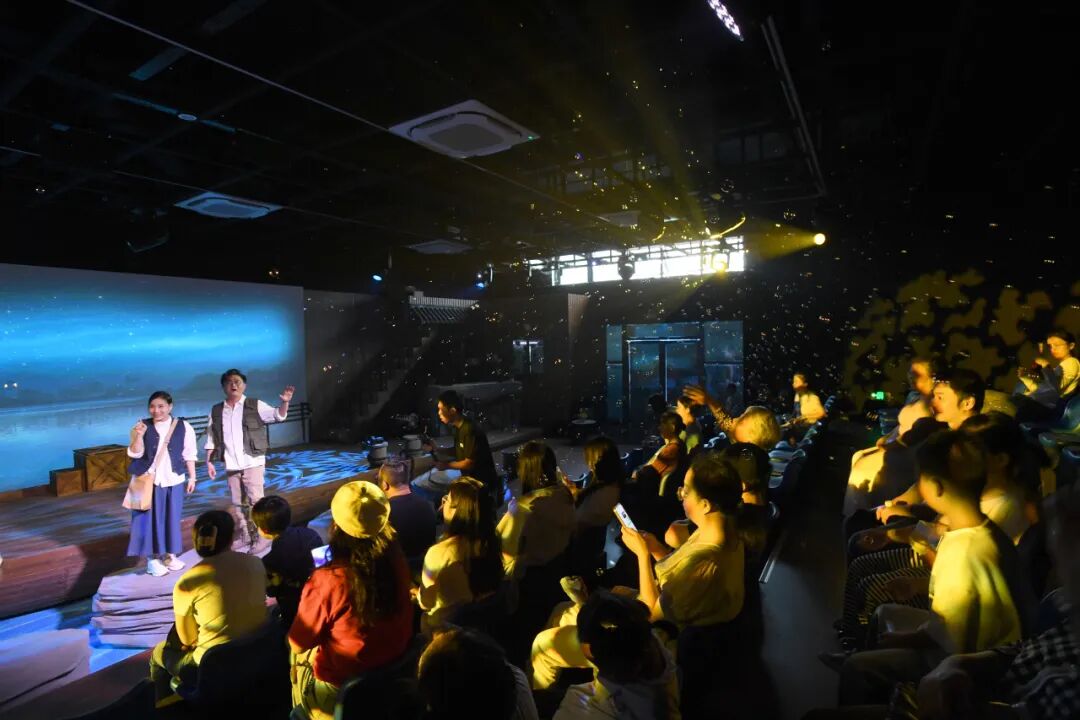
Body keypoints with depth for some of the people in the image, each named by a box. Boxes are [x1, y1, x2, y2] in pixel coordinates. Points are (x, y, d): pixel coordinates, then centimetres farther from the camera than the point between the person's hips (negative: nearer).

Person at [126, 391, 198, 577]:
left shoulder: (183, 427, -4)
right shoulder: (142, 426, -3)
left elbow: (189, 454, 1)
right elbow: (135, 454, -7)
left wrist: (191, 477, 2)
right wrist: (139, 436, -24)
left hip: (173, 480, 0)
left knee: (171, 518, 8)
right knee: (151, 518, 3)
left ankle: (169, 554, 22)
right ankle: (152, 558, 13)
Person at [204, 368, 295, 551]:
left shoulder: (255, 405, -3)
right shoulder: (216, 411, 7)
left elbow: (278, 416, -14)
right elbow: (211, 440, 12)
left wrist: (284, 402, -33)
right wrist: (209, 462, 7)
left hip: (253, 463, -4)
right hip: (231, 466, 4)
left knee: (256, 500, -4)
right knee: (238, 503, 14)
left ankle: (259, 537, 5)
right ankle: (244, 536, 26)